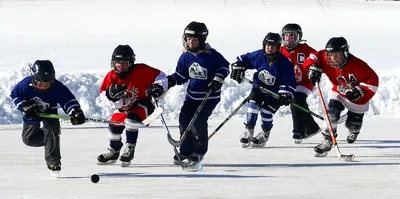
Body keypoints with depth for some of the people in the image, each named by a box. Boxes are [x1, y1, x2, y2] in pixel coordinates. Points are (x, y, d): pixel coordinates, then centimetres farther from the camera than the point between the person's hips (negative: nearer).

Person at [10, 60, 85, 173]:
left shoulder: (57, 88, -32)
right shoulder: (26, 85, -31)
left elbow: (68, 100, -26)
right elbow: (15, 95, -15)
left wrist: (75, 111, -42)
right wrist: (25, 106, -27)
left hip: (50, 112, -2)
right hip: (32, 113, 2)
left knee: (51, 131, -25)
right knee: (28, 139, 7)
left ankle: (53, 162, -19)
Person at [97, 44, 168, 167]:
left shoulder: (140, 71, -23)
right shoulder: (111, 77, -12)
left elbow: (160, 76, -14)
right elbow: (103, 94, -11)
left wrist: (158, 87, -32)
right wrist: (111, 93, -33)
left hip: (142, 104, -7)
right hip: (124, 107, 7)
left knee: (132, 118, -32)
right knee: (114, 124, 7)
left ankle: (130, 149, -24)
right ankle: (113, 153, 32)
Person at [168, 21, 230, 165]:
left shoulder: (211, 55, -13)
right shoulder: (186, 56, 1)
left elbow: (224, 67, -2)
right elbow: (182, 75, 11)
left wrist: (218, 79, -14)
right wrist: (172, 80, -6)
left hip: (209, 96, -6)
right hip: (192, 96, 6)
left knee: (198, 121, -14)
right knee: (184, 119, 1)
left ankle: (199, 151, 3)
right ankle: (186, 150, 18)